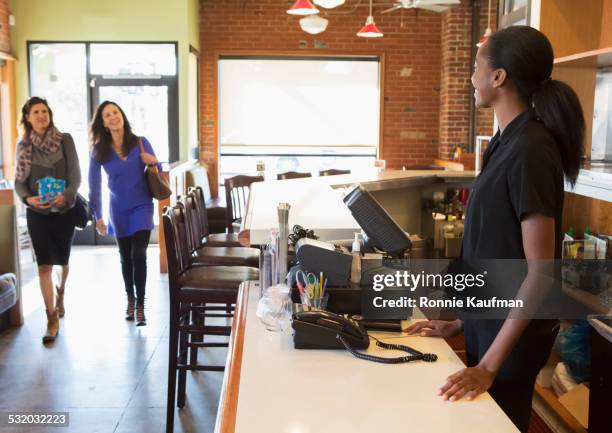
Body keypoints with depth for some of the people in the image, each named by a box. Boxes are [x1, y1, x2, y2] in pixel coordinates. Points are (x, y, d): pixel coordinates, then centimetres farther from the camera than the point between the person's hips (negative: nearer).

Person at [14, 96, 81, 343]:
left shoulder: (65, 140, -4)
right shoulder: (24, 146, 1)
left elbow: (75, 175, -6)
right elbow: (19, 181, 3)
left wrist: (66, 195, -24)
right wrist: (28, 198, -17)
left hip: (64, 210, 0)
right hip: (37, 212, 0)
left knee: (62, 261, 15)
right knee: (44, 265, -5)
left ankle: (60, 294, 46)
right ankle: (52, 318, 3)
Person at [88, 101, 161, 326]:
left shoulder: (141, 143, -6)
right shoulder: (99, 151, -5)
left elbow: (158, 173, 3)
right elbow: (94, 185, -2)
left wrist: (153, 164, -19)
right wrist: (98, 216, -6)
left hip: (141, 206, -2)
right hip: (118, 210, 2)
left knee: (138, 255, -10)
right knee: (125, 257, 12)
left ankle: (141, 305, -2)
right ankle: (130, 299, 30)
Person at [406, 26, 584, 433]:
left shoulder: (529, 150, -23)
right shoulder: (508, 141, 4)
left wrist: (489, 364, -23)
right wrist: (462, 320, 12)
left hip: (512, 327, -8)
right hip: (488, 316, 8)